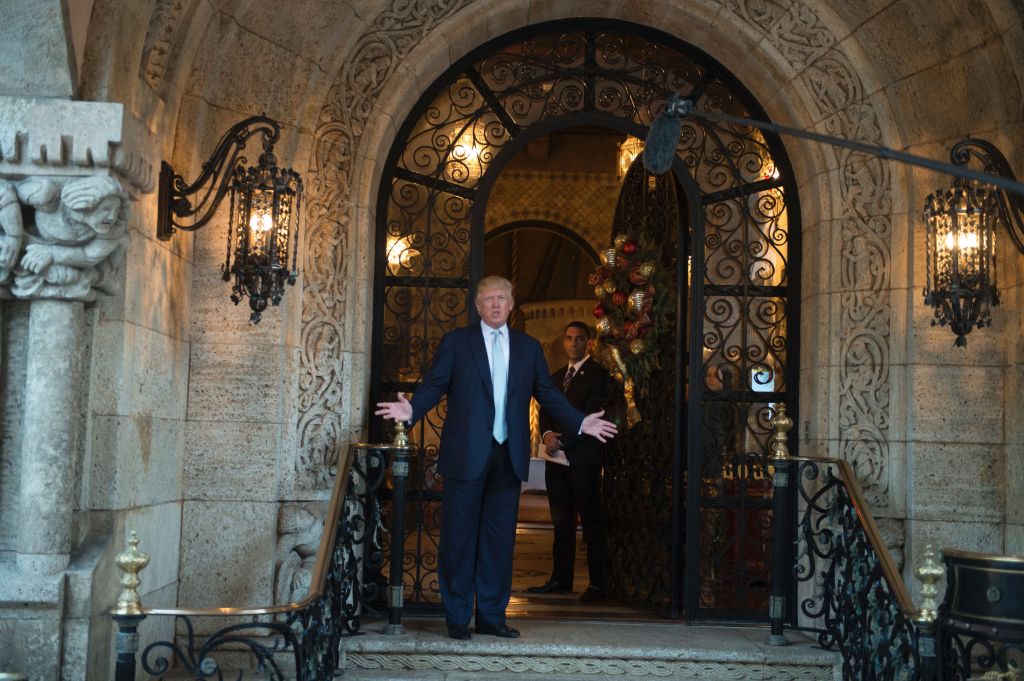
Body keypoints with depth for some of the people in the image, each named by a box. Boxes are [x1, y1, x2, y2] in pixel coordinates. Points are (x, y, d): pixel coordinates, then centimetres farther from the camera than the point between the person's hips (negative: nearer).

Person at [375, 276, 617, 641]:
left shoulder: (529, 348, 13)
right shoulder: (455, 342, 5)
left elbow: (548, 394, 14)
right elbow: (434, 385, -2)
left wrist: (580, 422, 3)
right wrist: (411, 409, -20)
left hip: (509, 457, 3)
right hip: (466, 456, -3)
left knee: (500, 538, 7)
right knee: (459, 536, 2)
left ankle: (491, 615, 17)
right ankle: (457, 617, 12)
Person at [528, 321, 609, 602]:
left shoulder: (597, 374, -4)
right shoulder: (556, 376, 20)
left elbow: (591, 415, -13)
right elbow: (545, 411, 14)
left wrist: (562, 440, -16)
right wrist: (548, 433, -7)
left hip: (583, 458, -7)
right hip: (556, 458, 7)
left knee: (591, 521, -3)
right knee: (561, 522, 11)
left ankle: (598, 584, -1)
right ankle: (561, 579, 16)